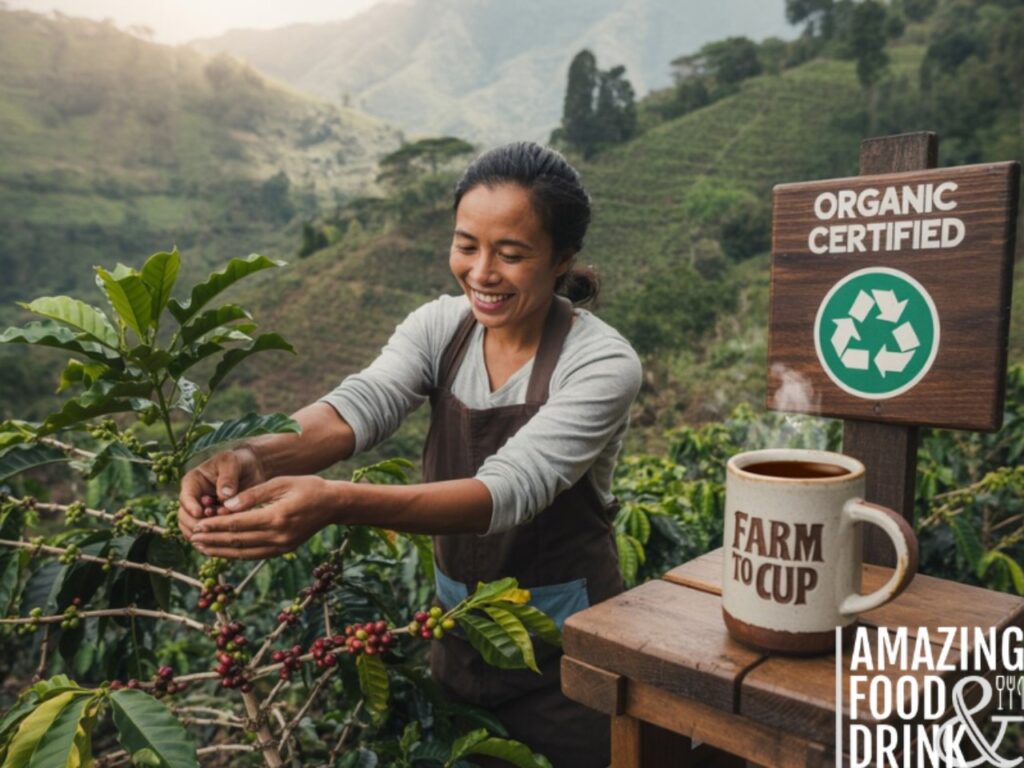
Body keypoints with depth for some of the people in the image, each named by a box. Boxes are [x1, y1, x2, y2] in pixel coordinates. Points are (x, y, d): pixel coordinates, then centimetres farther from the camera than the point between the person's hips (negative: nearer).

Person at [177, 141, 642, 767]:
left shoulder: (602, 364, -22)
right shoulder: (440, 327, -7)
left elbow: (510, 487, -34)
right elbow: (361, 403, -23)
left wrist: (336, 503, -47)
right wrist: (258, 457, -44)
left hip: (564, 643, -4)